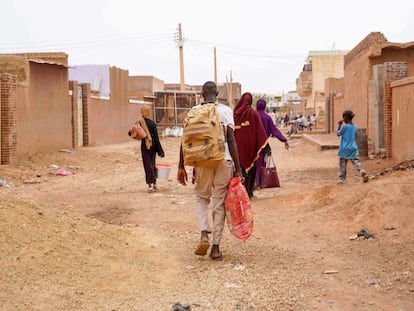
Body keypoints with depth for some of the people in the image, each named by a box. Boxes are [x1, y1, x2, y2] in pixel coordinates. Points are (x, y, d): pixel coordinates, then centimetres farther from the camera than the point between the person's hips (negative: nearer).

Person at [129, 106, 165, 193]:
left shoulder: (139, 123, -5)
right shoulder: (152, 123, -7)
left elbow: (130, 133, -1)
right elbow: (156, 137, -7)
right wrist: (160, 150, -3)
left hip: (144, 146, -1)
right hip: (153, 145, 1)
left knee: (148, 165, 1)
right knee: (152, 164, 15)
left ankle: (150, 185, -11)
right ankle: (154, 183, 22)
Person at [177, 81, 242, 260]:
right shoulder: (226, 111, 0)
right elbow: (231, 140, -6)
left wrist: (181, 167, 7)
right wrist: (237, 168, -4)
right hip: (224, 161, -1)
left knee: (201, 198, 20)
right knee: (219, 203, 7)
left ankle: (204, 234, -2)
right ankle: (216, 247, 9)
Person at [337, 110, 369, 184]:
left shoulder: (345, 126, -13)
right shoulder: (355, 127, 6)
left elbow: (338, 134, -1)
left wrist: (339, 126, 11)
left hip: (345, 149, -4)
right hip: (353, 148, 5)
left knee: (342, 164, 4)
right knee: (356, 161, 1)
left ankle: (342, 179, 8)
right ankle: (362, 172, -23)